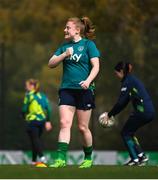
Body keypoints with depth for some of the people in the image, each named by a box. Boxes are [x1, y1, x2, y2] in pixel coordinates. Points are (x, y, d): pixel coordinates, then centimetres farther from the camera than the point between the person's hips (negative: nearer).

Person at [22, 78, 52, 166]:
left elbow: (24, 109, -6)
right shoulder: (42, 96, 10)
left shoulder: (28, 95, -5)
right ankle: (34, 160, 18)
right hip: (42, 120, 6)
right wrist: (48, 121, 9)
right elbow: (48, 108, 6)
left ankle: (41, 156, -27)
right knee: (37, 139, 16)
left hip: (32, 121, -6)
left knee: (35, 140, -6)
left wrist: (24, 115, 15)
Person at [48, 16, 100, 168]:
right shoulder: (65, 46, 12)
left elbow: (96, 66, -7)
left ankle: (88, 158, 21)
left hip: (84, 90, -4)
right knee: (64, 123, -11)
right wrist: (65, 54, -7)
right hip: (67, 89, 4)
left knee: (83, 127, 3)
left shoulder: (88, 44, -1)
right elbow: (51, 64, 9)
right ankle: (61, 159, -18)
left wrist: (88, 81, -23)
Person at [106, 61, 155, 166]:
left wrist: (110, 114, -3)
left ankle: (135, 159, 0)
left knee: (125, 133, 5)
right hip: (150, 112, 9)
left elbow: (121, 102, -13)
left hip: (142, 111, -9)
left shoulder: (128, 81, -8)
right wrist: (112, 114, 20)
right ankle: (142, 156, 14)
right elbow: (124, 102, 23)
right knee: (129, 132, 20)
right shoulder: (132, 80, 21)